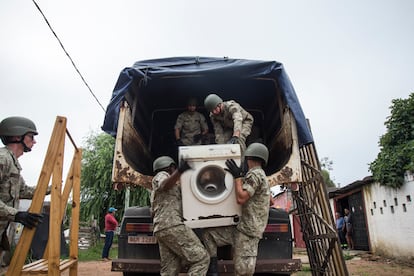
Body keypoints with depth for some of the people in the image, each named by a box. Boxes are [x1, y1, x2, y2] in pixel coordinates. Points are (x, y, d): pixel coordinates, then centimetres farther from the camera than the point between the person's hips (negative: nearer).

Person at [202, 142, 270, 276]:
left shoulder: (254, 174, -12)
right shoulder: (260, 175, 19)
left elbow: (241, 198, -22)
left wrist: (237, 176, -13)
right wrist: (240, 176, 24)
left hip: (247, 230, -10)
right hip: (240, 227, 10)